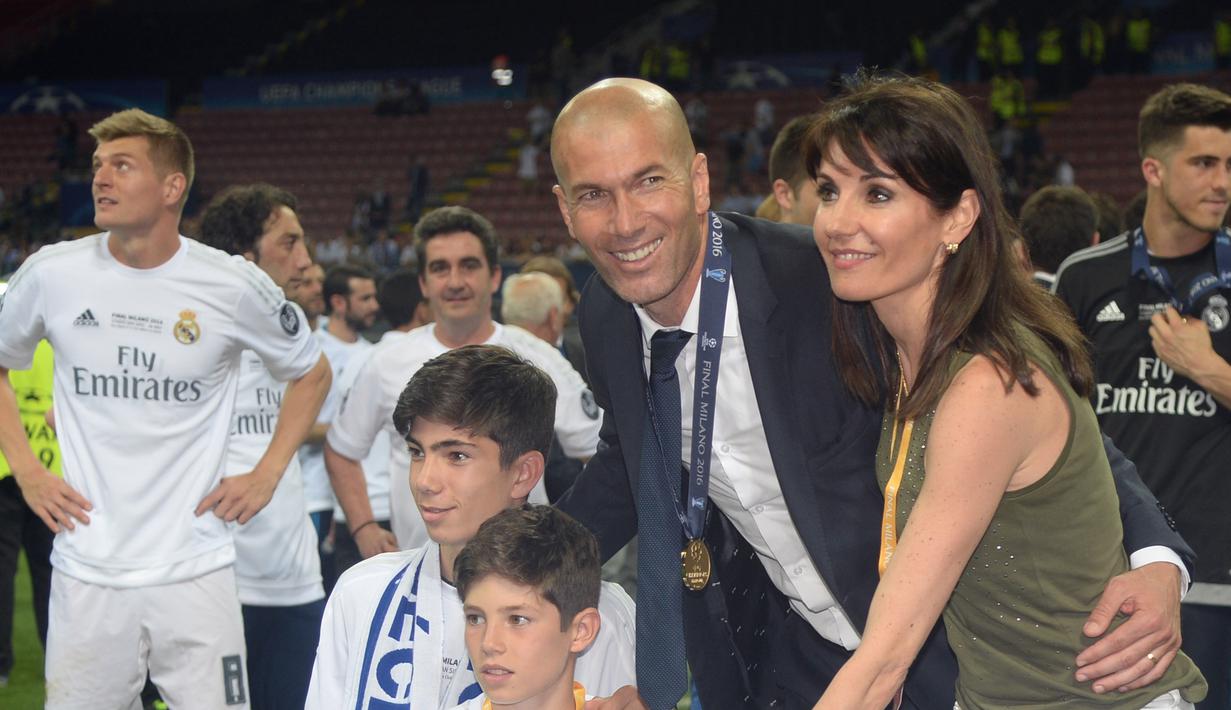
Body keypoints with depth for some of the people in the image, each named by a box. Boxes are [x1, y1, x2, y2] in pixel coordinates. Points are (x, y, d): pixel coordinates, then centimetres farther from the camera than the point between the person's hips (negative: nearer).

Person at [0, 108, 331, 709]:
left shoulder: (234, 287, -4)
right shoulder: (52, 274, -1)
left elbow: (311, 373, 13)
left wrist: (267, 474, 3)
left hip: (196, 570, -1)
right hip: (86, 574, 1)